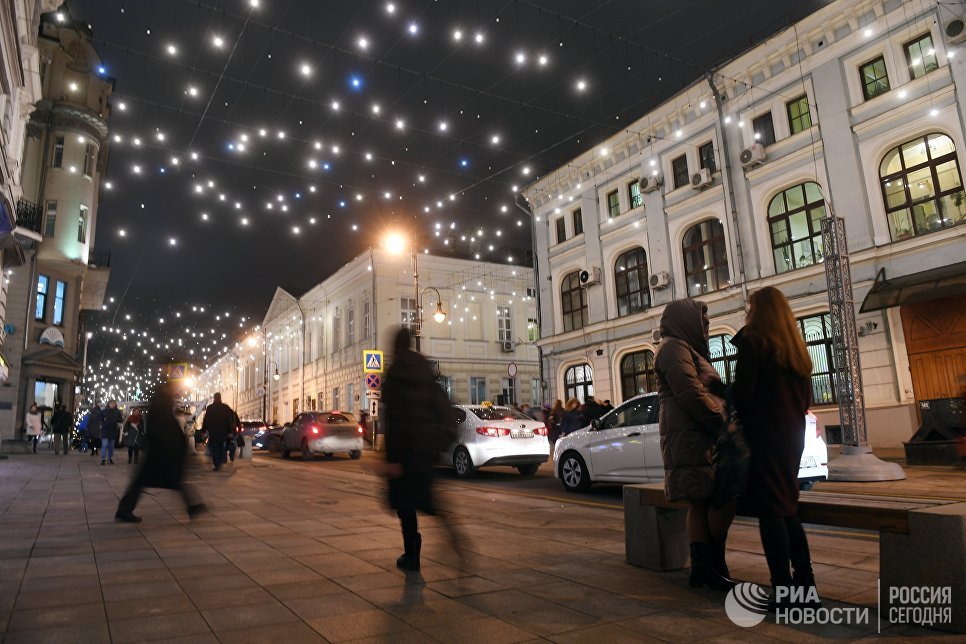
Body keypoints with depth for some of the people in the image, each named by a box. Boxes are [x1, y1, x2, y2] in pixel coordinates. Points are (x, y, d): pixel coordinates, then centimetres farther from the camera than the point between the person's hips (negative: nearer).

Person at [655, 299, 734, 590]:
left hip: (696, 437, 10)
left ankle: (702, 567, 10)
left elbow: (708, 390, 24)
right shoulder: (674, 348, -7)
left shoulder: (685, 349, 26)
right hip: (693, 437, -10)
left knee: (701, 502, 8)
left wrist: (722, 424, 8)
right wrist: (723, 426, -13)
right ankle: (715, 563, -1)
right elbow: (691, 394, -17)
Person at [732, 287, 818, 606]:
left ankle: (783, 588, -1)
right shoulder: (795, 347, 12)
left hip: (762, 435, -8)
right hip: (791, 435, 8)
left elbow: (742, 391, -17)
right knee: (787, 509, 16)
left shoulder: (752, 342, -10)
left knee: (770, 511, -3)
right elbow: (806, 397, 14)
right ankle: (805, 580, 19)